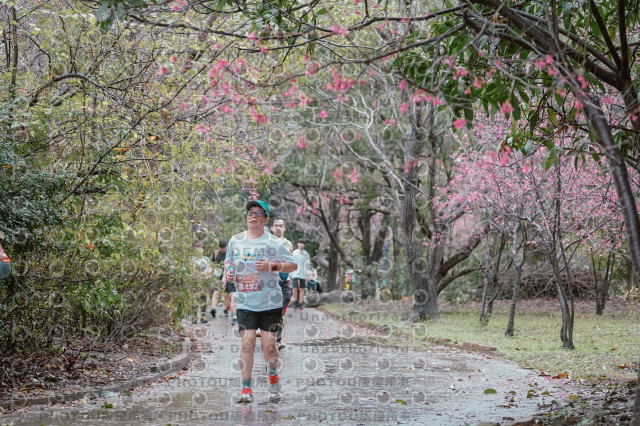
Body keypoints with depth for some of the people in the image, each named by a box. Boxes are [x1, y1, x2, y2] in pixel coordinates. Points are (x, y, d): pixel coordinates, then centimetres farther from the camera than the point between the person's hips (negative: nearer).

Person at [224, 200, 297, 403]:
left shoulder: (273, 243, -2)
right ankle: (246, 388, -2)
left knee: (269, 345, -2)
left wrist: (272, 266, -15)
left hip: (270, 302, -2)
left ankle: (272, 370, 32)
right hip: (245, 302, 2)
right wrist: (228, 271, 3)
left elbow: (293, 265, 0)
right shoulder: (235, 240, 9)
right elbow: (228, 261, 26)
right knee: (247, 342, -10)